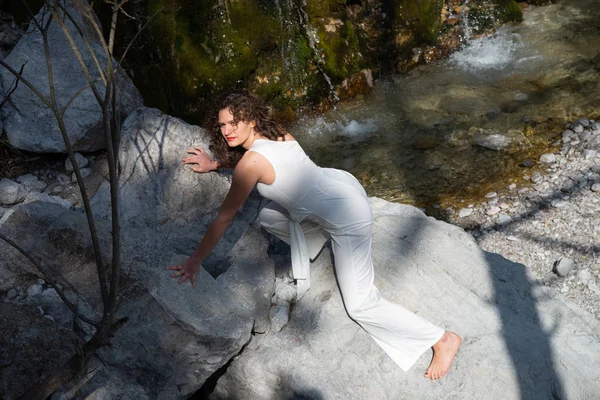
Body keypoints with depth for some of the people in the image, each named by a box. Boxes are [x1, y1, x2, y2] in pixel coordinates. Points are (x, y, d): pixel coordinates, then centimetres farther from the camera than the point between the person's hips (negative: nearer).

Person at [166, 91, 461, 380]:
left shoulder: (251, 162, -21)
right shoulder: (276, 133, 2)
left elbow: (224, 217, -14)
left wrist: (194, 261, -6)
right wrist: (214, 164, 29)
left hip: (348, 218, -9)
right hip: (341, 185, 9)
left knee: (360, 305, 0)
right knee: (269, 217, 15)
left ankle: (442, 339, 9)